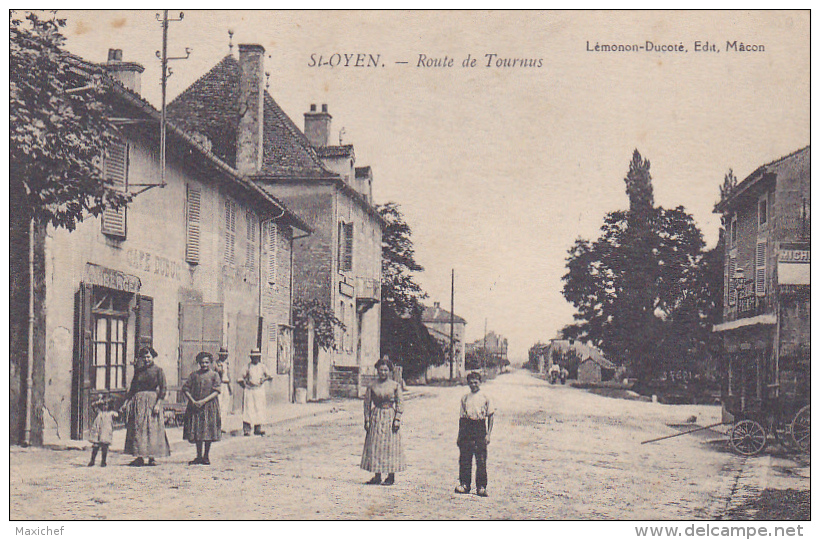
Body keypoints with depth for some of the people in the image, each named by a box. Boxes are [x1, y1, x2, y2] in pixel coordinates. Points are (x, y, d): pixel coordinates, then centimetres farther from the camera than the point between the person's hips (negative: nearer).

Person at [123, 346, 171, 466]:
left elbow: (163, 389, -6)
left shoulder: (158, 370, 0)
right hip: (138, 402, 5)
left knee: (152, 429, -5)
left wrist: (158, 404, -15)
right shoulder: (139, 371, 14)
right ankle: (140, 457, 3)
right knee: (137, 429, 1)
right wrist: (126, 402, 10)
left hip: (152, 401, -5)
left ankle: (152, 457, -2)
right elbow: (132, 388, 18)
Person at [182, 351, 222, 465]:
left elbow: (216, 392, -5)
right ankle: (199, 456, 10)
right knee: (197, 431, 2)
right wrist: (193, 401, -9)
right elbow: (185, 389, 5)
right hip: (195, 407, 2)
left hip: (209, 407, -2)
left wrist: (203, 401, -15)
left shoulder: (214, 375, 4)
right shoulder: (194, 375, 10)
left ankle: (206, 456, 8)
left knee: (208, 431, -2)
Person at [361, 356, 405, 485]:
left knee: (391, 446, -2)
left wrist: (397, 419, -9)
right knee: (375, 446, 3)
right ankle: (377, 476, 10)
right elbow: (367, 403, 7)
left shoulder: (395, 386, 1)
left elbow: (400, 404, 0)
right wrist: (367, 420, 2)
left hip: (390, 417, -2)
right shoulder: (372, 387, 5)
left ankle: (391, 476, 5)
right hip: (376, 418, 2)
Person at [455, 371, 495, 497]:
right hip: (466, 428, 3)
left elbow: (490, 416, 3)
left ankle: (481, 487, 0)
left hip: (480, 428, -3)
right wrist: (459, 435, 14)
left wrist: (488, 434, -5)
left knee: (481, 460, -4)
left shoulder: (486, 398, 4)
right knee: (464, 459, 3)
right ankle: (464, 484, 12)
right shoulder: (465, 398, 14)